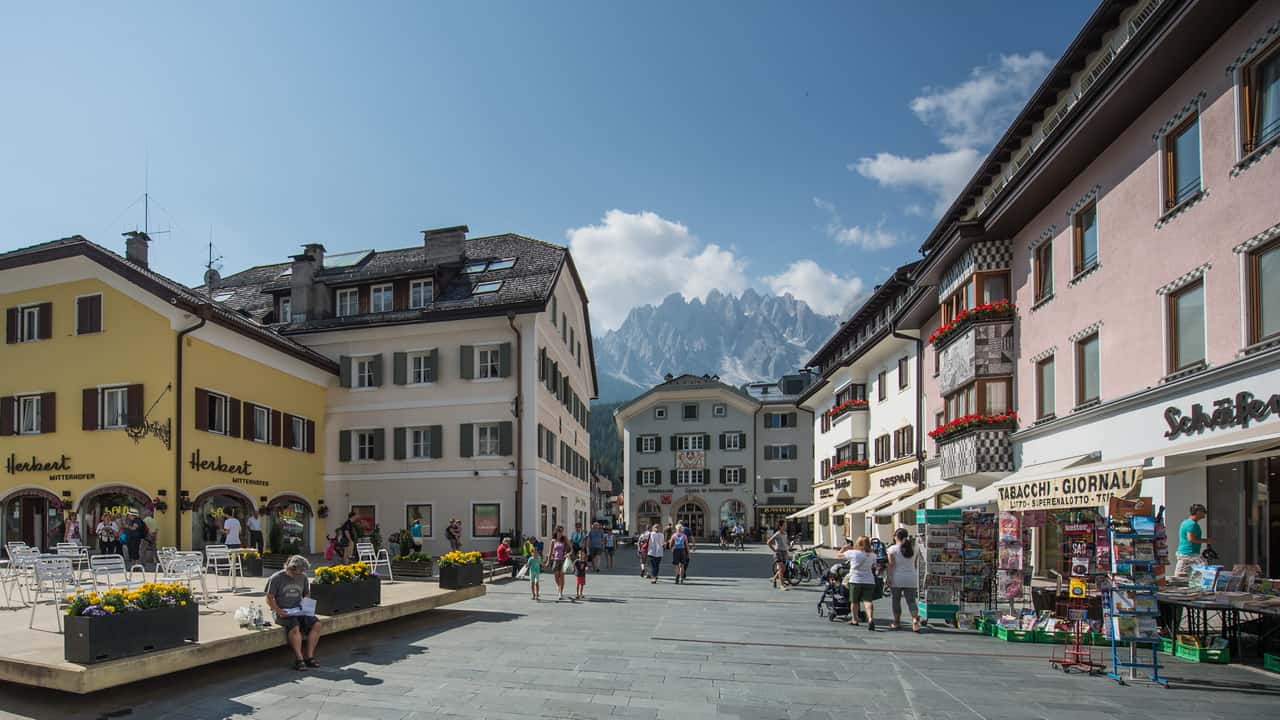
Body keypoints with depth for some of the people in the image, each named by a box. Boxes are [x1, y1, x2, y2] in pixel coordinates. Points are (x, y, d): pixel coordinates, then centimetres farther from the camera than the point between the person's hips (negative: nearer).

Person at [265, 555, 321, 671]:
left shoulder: (303, 577, 11)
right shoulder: (276, 578, -3)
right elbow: (269, 598, -2)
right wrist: (278, 611, -17)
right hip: (282, 612, -5)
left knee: (316, 624, -20)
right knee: (295, 627, -35)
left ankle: (309, 657, -15)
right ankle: (299, 659, -28)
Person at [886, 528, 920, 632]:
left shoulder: (892, 549, -6)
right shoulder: (913, 548, 6)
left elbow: (891, 565, -10)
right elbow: (914, 564, 10)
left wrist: (889, 579, -8)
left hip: (897, 578, -3)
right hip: (911, 578, 3)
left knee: (896, 600, 9)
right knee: (911, 600, 2)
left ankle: (897, 622, 15)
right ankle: (915, 619, -19)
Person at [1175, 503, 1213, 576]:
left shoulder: (1185, 522, 18)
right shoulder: (1192, 524, -13)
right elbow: (1191, 538, -21)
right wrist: (1205, 541, -12)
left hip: (1182, 553, 10)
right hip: (1190, 554, -10)